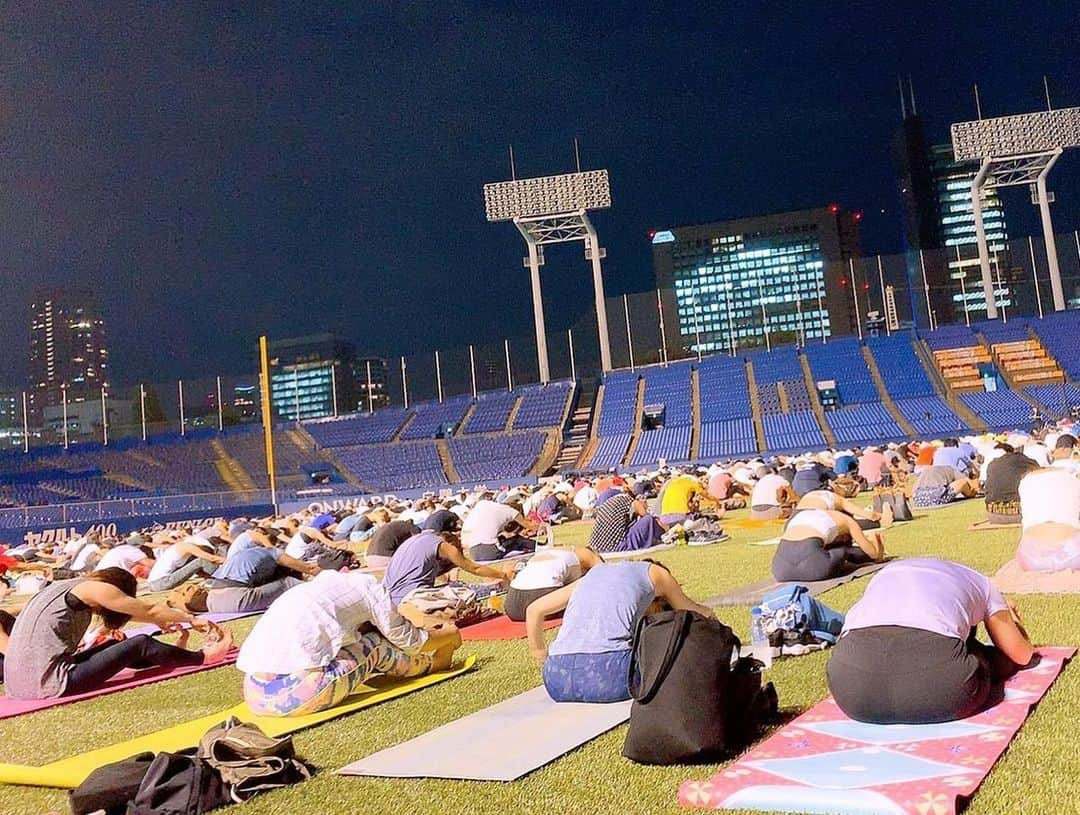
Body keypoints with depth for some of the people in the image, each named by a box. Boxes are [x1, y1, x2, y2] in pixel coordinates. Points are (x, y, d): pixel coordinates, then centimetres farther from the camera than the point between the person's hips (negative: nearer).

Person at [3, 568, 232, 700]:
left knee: (115, 646, 19)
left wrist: (162, 621, 36)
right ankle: (202, 657, 14)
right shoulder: (94, 588, -5)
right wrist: (192, 619, 14)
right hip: (50, 684, -9)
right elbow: (150, 611, 2)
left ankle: (172, 655, 34)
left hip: (18, 684, 9)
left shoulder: (68, 586, 19)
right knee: (139, 645, -1)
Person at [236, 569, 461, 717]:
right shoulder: (366, 584, 5)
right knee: (376, 648, 12)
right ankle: (431, 663, 35)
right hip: (297, 695, -8)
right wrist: (448, 635, 34)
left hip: (253, 696, 8)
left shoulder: (325, 582, 24)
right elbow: (408, 641, 14)